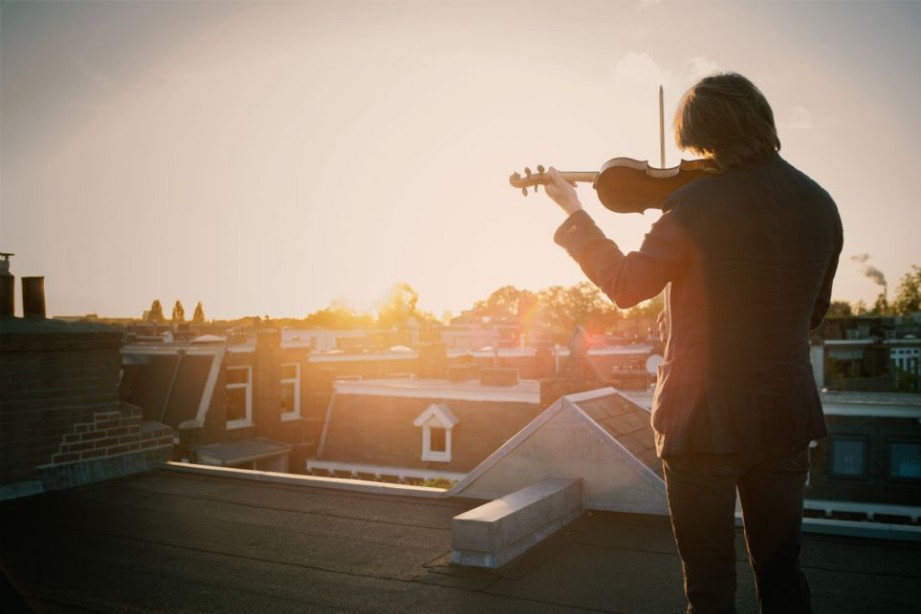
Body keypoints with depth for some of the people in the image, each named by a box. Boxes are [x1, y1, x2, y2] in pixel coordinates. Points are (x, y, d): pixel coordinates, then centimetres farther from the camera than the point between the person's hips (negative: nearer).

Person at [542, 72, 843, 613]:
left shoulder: (696, 204, -18)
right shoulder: (819, 203, 2)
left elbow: (625, 285, -9)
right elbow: (813, 310, 12)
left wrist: (575, 213, 0)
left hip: (705, 418, -5)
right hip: (788, 415, 6)